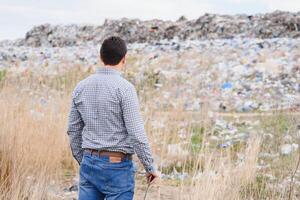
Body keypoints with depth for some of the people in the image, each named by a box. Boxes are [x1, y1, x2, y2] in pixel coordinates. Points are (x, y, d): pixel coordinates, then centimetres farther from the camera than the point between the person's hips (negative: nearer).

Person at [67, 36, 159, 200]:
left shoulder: (81, 87, 5)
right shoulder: (124, 88, -12)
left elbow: (73, 130, 12)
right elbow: (136, 133, -15)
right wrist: (150, 167, -5)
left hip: (89, 163, 5)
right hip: (117, 165, -5)